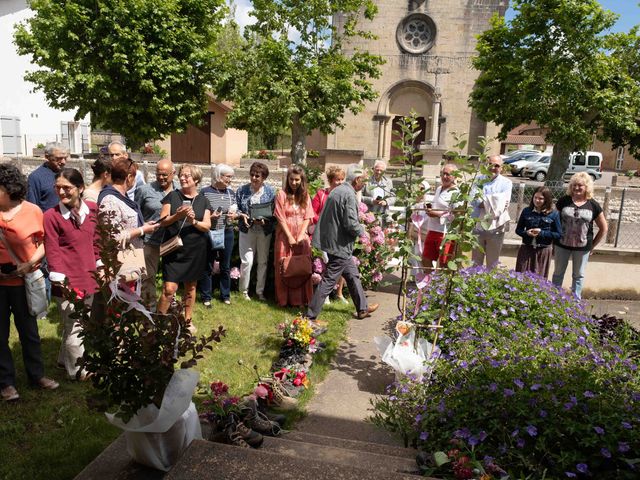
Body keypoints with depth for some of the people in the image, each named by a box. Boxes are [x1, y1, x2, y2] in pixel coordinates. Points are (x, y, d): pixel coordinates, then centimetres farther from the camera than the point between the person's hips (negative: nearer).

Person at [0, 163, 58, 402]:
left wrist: (31, 262, -16)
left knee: (29, 330, 14)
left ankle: (37, 374, 29)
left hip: (22, 281, 0)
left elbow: (44, 243, 0)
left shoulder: (32, 211, -7)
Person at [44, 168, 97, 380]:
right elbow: (52, 251, -12)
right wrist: (59, 279, -16)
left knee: (77, 324, 21)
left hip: (88, 278, 6)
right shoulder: (51, 216, -13)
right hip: (67, 281, -5)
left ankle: (65, 359, 42)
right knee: (74, 327, 7)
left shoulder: (92, 209, 1)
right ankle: (78, 370, 25)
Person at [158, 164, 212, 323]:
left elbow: (207, 226, -2)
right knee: (169, 289, -7)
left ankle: (187, 321, 28)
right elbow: (162, 221, -4)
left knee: (190, 287, 13)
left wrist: (194, 221, -21)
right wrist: (177, 216, -22)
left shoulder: (203, 201, 5)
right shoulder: (172, 196, 1)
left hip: (195, 251, 2)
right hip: (173, 250, -2)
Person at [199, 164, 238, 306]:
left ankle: (225, 295, 28)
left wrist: (234, 215, -7)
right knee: (207, 267, 6)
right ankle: (206, 297, 19)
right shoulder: (205, 192, -9)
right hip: (209, 234, -4)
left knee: (226, 266, 14)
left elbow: (236, 211, 15)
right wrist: (210, 217, -23)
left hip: (227, 233, 4)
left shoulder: (231, 192, 6)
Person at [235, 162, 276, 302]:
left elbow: (274, 212, 0)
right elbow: (236, 208, 5)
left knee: (263, 261, 9)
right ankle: (244, 290, 13)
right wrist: (242, 215, -15)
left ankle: (260, 291, 23)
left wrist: (264, 219, -18)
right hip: (247, 230, -1)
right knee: (246, 261, -5)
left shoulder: (270, 191, 0)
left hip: (264, 231, 1)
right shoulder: (242, 190, 2)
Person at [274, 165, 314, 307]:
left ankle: (301, 299, 10)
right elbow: (281, 218, -7)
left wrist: (300, 236, -9)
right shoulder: (282, 194, -2)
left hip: (301, 237, 3)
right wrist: (290, 237, -12)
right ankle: (284, 299, 11)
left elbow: (307, 218, 3)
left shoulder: (305, 196, 8)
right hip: (285, 236, -2)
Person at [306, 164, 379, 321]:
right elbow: (351, 223, -24)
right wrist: (362, 231, -4)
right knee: (328, 281, -3)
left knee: (353, 275, 20)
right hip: (340, 245, -10)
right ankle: (310, 317, 4)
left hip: (331, 240, 10)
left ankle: (362, 308, 33)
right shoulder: (349, 195, -19)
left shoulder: (338, 190, 11)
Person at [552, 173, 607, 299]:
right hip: (562, 245, 0)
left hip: (582, 247, 0)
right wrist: (554, 239, -4)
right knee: (558, 274, 13)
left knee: (578, 275, 15)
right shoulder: (564, 201, -4)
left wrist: (593, 245, 4)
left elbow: (603, 228, 6)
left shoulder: (593, 205, -3)